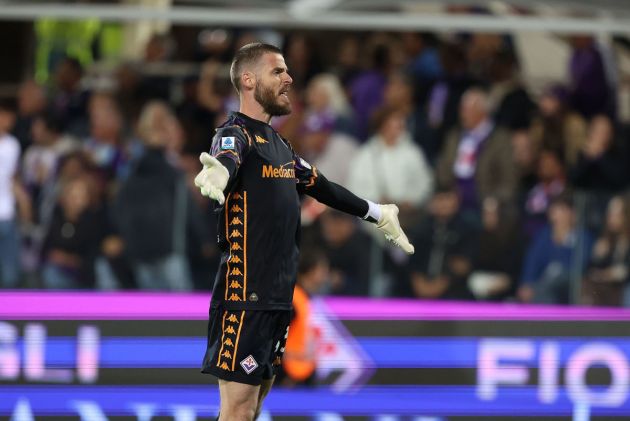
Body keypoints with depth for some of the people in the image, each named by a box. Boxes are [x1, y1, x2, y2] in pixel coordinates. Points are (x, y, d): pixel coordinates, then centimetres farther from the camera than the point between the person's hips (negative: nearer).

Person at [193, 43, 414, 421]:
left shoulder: (280, 145, 18)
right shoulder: (237, 134, -10)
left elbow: (322, 187, 33)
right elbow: (227, 159, -34)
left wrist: (376, 214, 44)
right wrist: (217, 173, -58)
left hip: (279, 297, 9)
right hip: (246, 295, -9)